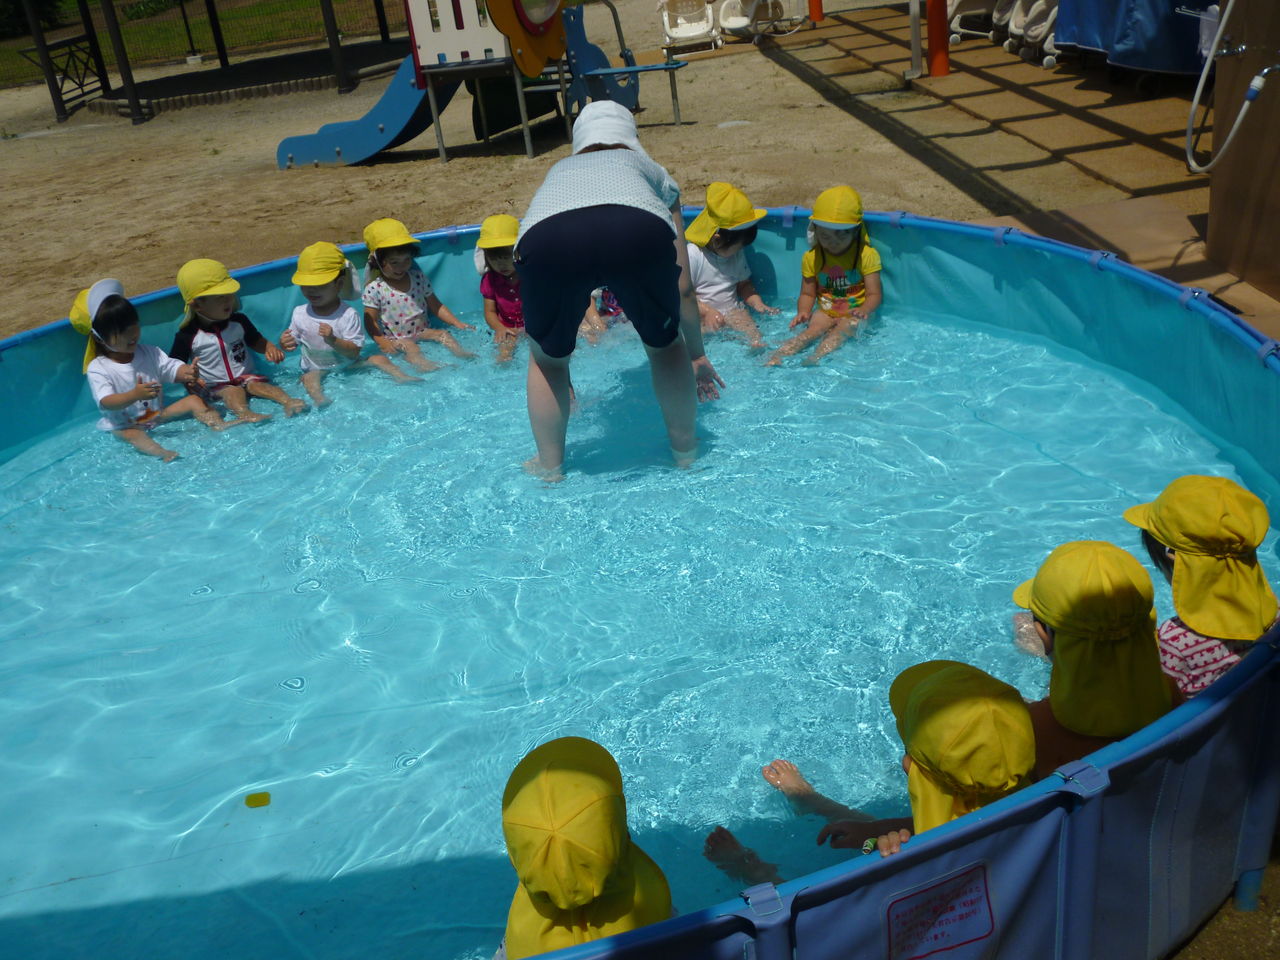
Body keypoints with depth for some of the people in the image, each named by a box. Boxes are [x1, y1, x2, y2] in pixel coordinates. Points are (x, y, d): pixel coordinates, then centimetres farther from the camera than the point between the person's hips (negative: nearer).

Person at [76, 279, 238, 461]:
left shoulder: (149, 352, 1)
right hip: (125, 424, -5)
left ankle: (219, 425, -29)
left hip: (158, 414, 5)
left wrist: (187, 372, -31)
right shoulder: (97, 369, -14)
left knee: (193, 400, -10)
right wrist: (134, 395, -44)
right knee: (131, 435, -37)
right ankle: (162, 453, -61)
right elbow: (106, 402, -25)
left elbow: (172, 368, -5)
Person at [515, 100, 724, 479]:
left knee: (547, 358, 27)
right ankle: (685, 452, 39)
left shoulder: (558, 171, 43)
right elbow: (682, 286, 39)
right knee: (665, 345, 26)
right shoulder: (649, 168, 39)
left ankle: (549, 468, 34)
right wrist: (696, 354, 53)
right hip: (639, 229, 0)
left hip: (547, 237, 1)